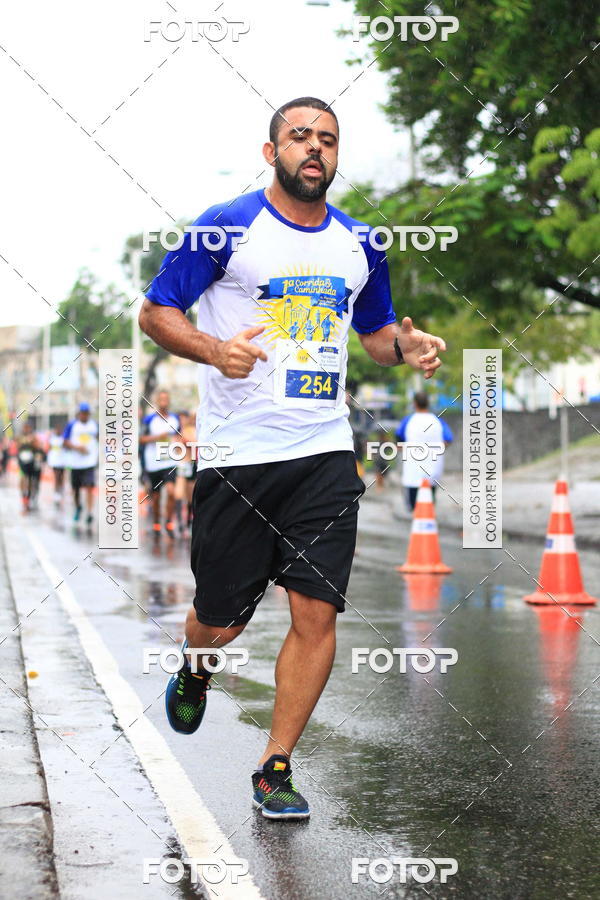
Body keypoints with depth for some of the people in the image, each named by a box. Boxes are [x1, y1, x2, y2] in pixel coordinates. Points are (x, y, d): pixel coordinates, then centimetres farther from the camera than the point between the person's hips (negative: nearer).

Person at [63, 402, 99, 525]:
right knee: (75, 488, 12)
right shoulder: (72, 425, -1)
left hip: (90, 462, -1)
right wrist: (77, 447, -18)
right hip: (75, 462, 1)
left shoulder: (95, 425, 5)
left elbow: (99, 440, 18)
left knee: (89, 487, -14)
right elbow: (65, 443, -3)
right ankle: (78, 508, 38)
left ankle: (90, 513, -17)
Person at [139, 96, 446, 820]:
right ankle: (193, 668, 43)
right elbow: (155, 311, -1)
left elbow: (376, 330, 25)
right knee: (221, 619, 5)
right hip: (234, 455, -3)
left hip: (324, 453, 3)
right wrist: (212, 349, -21)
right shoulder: (226, 228, -3)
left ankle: (275, 769, 8)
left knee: (317, 614, -6)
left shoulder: (358, 246, 11)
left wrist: (405, 347, 1)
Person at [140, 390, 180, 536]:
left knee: (171, 491, -18)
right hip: (153, 462, -1)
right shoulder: (149, 419, -3)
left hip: (170, 462, 1)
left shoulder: (175, 418, 8)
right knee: (156, 496, 8)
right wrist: (158, 437, -16)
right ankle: (156, 524, 28)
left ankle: (169, 522, -1)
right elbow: (141, 439, -5)